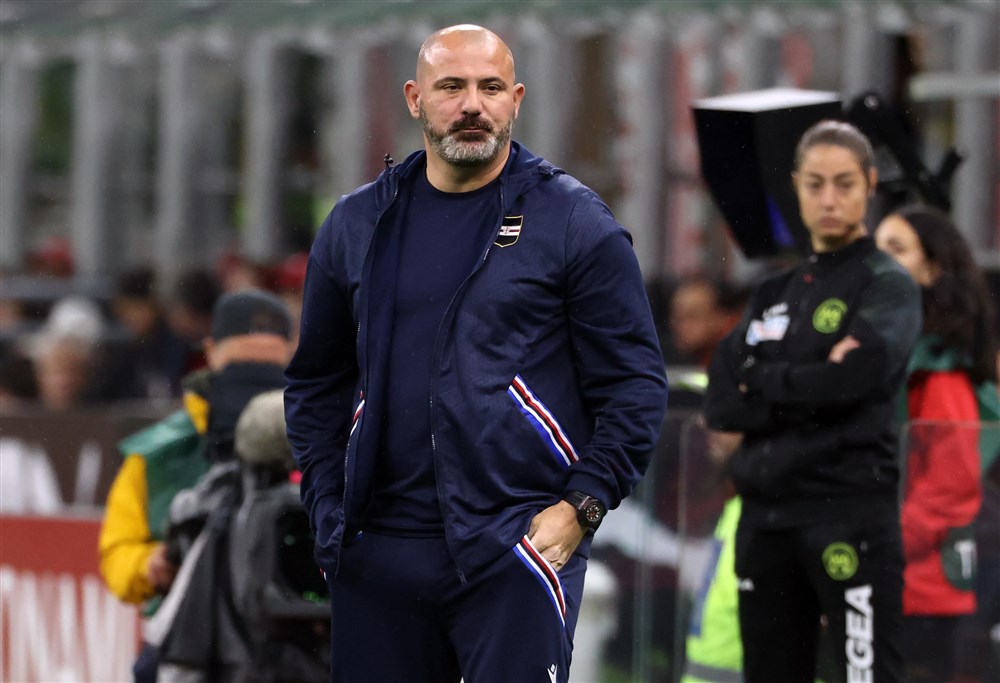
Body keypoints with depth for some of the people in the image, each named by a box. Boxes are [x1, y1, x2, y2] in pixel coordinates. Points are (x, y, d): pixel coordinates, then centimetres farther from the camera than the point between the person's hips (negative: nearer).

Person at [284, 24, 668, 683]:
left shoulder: (574, 222, 1)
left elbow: (635, 385, 0)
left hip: (519, 547, -4)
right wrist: (330, 511, 9)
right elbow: (317, 385, 19)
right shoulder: (356, 225, 12)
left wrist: (581, 507, -8)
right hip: (380, 549, 4)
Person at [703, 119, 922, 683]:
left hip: (851, 513, -7)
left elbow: (853, 377, -18)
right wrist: (807, 389, -10)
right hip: (766, 515, 7)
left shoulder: (888, 286, 0)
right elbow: (720, 405, 6)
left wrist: (763, 383, -3)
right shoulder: (777, 292, 17)